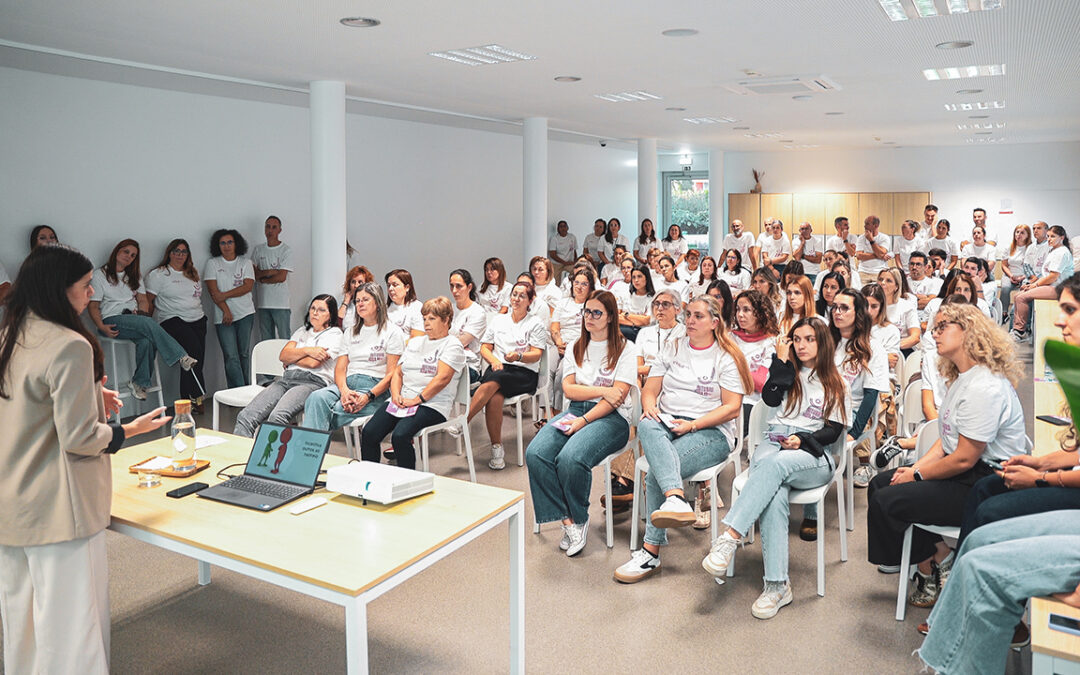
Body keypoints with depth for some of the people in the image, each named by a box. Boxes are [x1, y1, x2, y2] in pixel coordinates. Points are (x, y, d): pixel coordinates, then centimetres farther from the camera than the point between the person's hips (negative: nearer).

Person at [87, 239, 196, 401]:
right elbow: (93, 306, 2)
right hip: (112, 320, -4)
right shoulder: (100, 274, 9)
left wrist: (141, 312, -7)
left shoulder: (134, 276, 25)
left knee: (146, 341, -33)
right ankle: (181, 357, -40)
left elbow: (143, 300, 17)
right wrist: (102, 327, -14)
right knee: (149, 323, -35)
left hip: (134, 317, 4)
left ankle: (139, 382, -22)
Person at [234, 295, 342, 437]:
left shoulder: (334, 334, 6)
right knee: (245, 416, -16)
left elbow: (313, 362, -7)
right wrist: (307, 350, -3)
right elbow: (283, 355, 12)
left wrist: (290, 359, 10)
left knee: (277, 417, -35)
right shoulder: (302, 331, 27)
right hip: (287, 378, 7)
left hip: (313, 381, -6)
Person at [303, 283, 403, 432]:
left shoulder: (393, 332, 6)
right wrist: (344, 390, -10)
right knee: (316, 397, -29)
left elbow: (391, 375, -2)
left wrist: (368, 396, -17)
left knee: (335, 411, -32)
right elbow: (340, 368, 14)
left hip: (375, 387, -4)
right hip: (347, 383, 5)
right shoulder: (350, 332, 24)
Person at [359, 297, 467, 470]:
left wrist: (417, 400, -16)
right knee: (368, 433, -15)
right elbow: (398, 372, 21)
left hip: (431, 405, -6)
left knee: (400, 436, -31)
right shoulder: (414, 342, 25)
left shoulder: (452, 345, 1)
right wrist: (396, 395, 2)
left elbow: (442, 378, -12)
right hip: (401, 401, 7)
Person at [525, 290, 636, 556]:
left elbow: (617, 396, -7)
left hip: (612, 417, -5)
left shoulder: (624, 348, 3)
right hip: (576, 410, 5)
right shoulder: (576, 347, 19)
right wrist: (601, 390, -8)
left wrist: (584, 420, -16)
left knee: (570, 457, -33)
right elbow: (568, 389, 8)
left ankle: (579, 519, -5)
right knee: (536, 453, -24)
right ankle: (568, 521, -15)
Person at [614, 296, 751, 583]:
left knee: (657, 470, -31)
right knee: (646, 426, -35)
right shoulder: (673, 349, 19)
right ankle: (676, 499, -54)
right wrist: (650, 407, -10)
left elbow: (732, 408, -3)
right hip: (667, 423, 4)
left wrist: (692, 425, -15)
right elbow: (650, 390, 15)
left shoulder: (726, 357, 5)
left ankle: (651, 551, -25)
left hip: (711, 431, -4)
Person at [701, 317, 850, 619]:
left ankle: (730, 537, -48)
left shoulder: (835, 385, 19)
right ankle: (777, 585, -39)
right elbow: (770, 397, 3)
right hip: (772, 444, 1)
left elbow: (832, 431, 8)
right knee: (774, 494, -34)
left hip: (814, 456, -1)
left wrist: (803, 440, -10)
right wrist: (782, 360, 6)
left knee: (775, 463, -39)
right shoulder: (789, 373, 24)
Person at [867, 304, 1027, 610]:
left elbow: (965, 458, -23)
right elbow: (948, 439, 13)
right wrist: (914, 468, 0)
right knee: (880, 483, 6)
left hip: (983, 485, -11)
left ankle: (932, 572, 6)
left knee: (887, 501, -17)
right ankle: (939, 558, 6)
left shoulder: (985, 387, -23)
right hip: (962, 474, 11)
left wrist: (917, 476, -10)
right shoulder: (962, 378, 12)